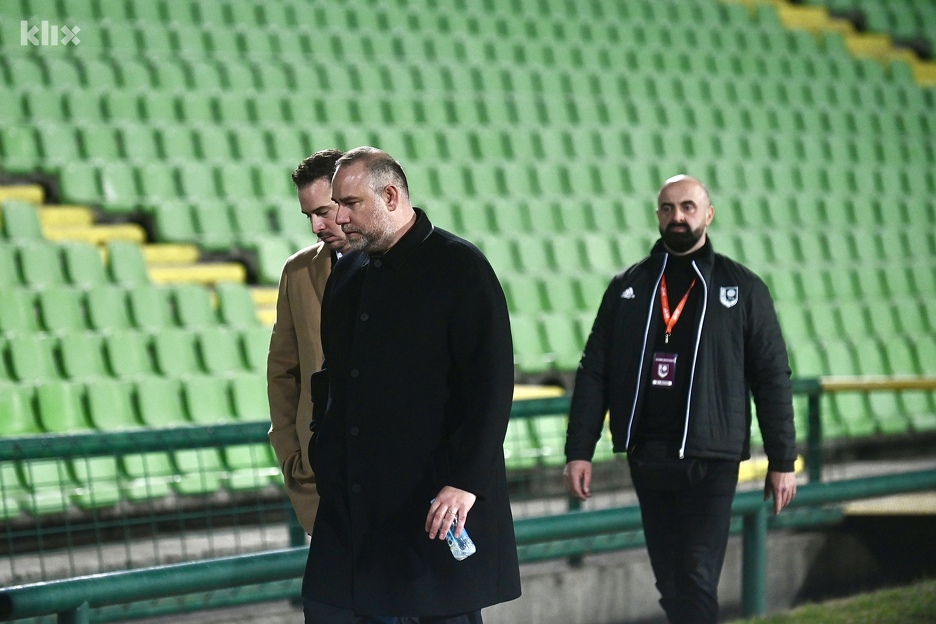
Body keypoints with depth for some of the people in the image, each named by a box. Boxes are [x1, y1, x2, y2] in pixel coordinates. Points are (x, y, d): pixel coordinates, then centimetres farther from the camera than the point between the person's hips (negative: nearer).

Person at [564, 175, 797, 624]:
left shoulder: (741, 288, 3)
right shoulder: (628, 287, 10)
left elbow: (772, 377, 3)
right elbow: (593, 372, 8)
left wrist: (782, 460, -1)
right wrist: (578, 451, 0)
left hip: (710, 462, -3)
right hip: (647, 460, 3)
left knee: (696, 582, -12)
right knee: (670, 585, 9)